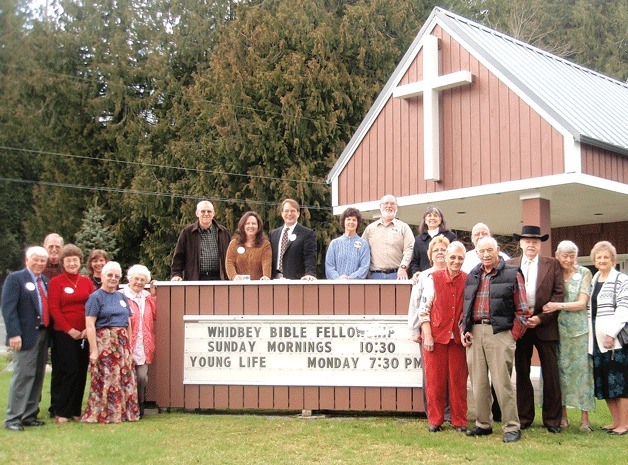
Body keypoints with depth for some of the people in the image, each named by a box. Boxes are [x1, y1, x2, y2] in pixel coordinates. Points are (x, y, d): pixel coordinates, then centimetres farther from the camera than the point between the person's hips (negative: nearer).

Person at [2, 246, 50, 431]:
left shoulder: (46, 281, 15)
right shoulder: (15, 278, -4)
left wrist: (49, 331, 5)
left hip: (43, 335, 7)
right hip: (26, 336, -7)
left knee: (38, 376, 10)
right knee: (23, 376, -7)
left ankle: (29, 415, 19)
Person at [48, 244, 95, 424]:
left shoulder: (87, 281, 10)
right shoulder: (56, 281, 0)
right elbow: (54, 308, -5)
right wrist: (69, 330, -10)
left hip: (84, 333, 4)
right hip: (64, 334, -4)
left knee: (81, 372, 4)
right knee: (70, 370, -7)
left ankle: (76, 410, 14)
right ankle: (62, 412, 3)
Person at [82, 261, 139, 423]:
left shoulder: (121, 297, 17)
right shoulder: (96, 297, -3)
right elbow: (90, 325, -11)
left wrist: (129, 347, 13)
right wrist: (94, 349, -17)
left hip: (122, 343, 6)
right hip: (104, 342, -6)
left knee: (125, 378, 6)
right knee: (105, 378, -5)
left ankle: (124, 412, 15)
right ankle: (103, 414, 4)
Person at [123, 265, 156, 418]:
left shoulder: (147, 297, 14)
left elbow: (154, 316, 10)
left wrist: (153, 297, 5)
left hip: (143, 346, 5)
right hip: (128, 345, -5)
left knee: (142, 377, 1)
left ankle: (139, 406, 17)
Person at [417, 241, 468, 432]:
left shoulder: (468, 281, 5)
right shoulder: (433, 278, 1)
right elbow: (423, 309, -1)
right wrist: (427, 336, -8)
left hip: (458, 338, 1)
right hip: (436, 336, -1)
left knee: (458, 380, 5)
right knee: (435, 380, 4)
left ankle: (459, 421, 17)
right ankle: (435, 420, 16)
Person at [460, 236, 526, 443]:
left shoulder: (512, 274, 1)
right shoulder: (472, 276, 17)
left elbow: (521, 309, -1)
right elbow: (465, 307, 22)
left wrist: (513, 334, -7)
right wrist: (464, 330, 8)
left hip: (499, 332, -5)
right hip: (474, 332, 5)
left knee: (502, 382, -7)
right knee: (478, 382, 8)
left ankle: (511, 427, 1)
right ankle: (483, 424, 19)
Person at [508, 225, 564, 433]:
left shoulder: (552, 264, 5)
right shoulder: (509, 265, 8)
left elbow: (559, 293, -2)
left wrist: (540, 317, -11)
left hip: (545, 325, -1)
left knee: (550, 374, 1)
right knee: (521, 373, 7)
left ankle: (552, 419, 10)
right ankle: (524, 417, 15)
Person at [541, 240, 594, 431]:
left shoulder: (584, 273, 2)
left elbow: (582, 303, -6)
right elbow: (546, 300, 12)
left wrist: (559, 306, -19)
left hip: (579, 329, -2)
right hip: (557, 328, 2)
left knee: (582, 370, -2)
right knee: (559, 370, 2)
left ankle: (584, 419, 3)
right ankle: (563, 416, 10)